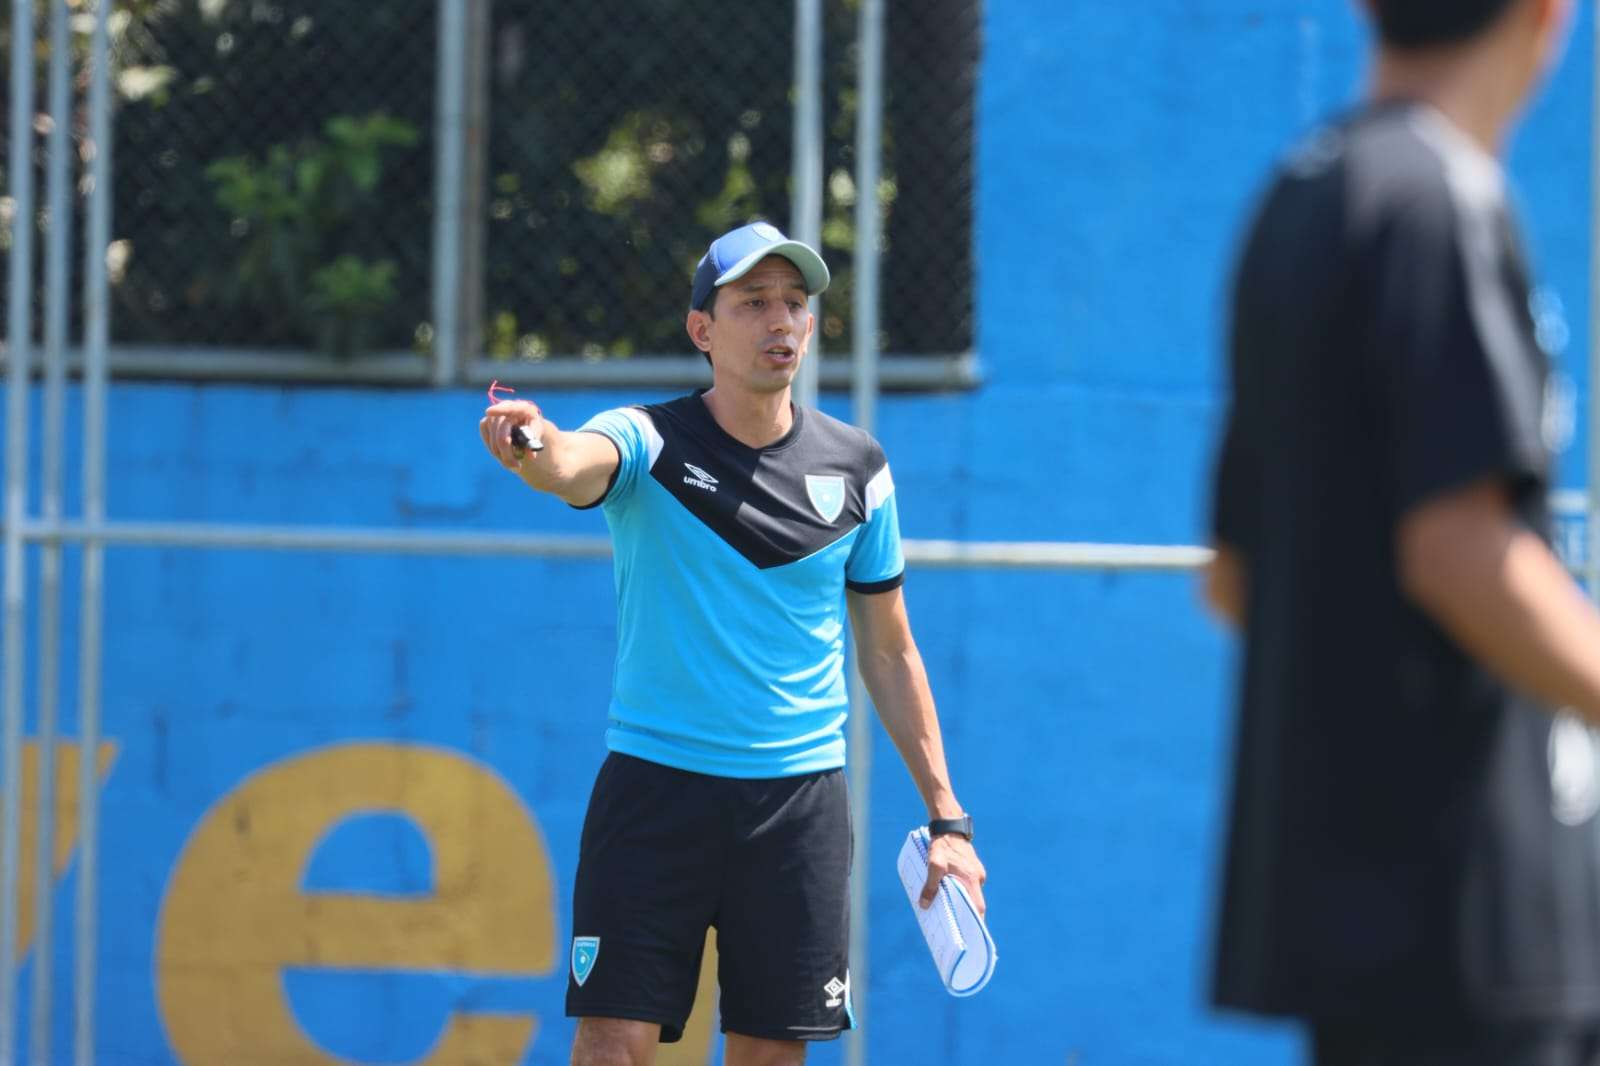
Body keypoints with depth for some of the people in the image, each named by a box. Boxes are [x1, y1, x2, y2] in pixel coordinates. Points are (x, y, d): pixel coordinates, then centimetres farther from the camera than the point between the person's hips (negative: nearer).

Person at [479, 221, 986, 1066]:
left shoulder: (856, 470, 5)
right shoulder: (648, 442, -4)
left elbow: (888, 652, 13)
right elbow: (575, 465, -29)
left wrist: (946, 815, 11)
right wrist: (533, 447, -54)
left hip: (799, 797, 2)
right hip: (653, 783, -2)